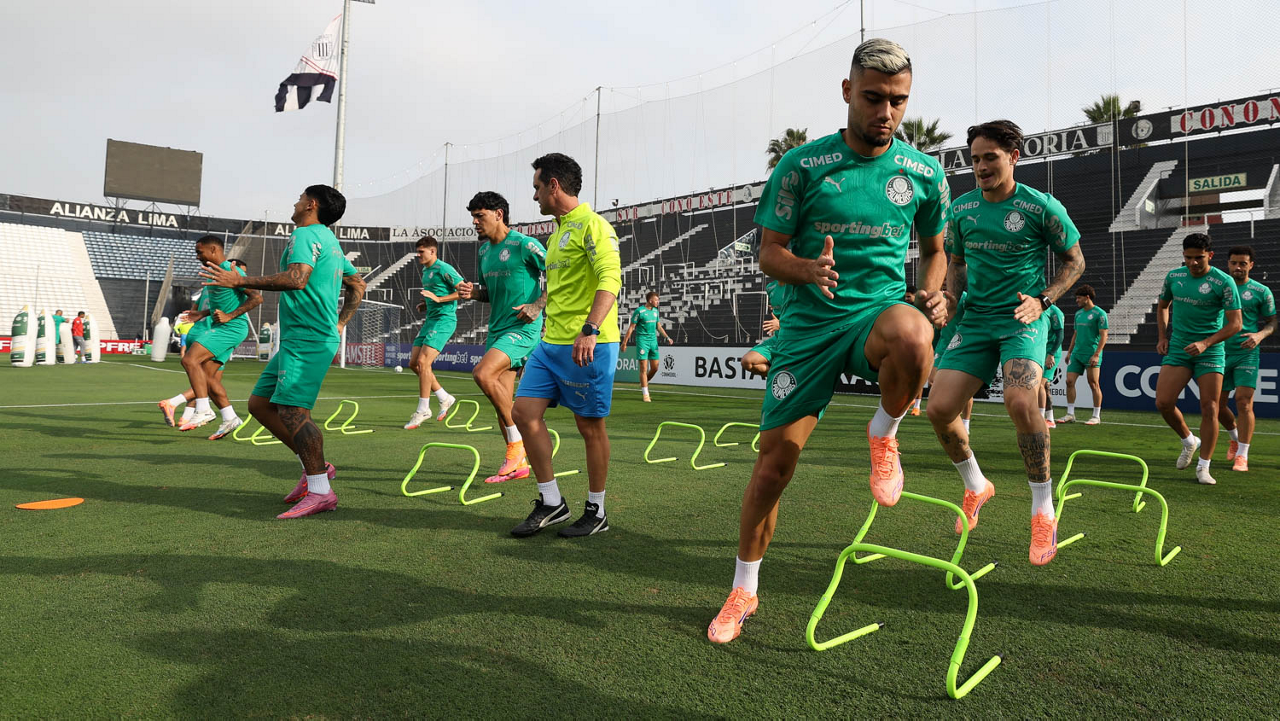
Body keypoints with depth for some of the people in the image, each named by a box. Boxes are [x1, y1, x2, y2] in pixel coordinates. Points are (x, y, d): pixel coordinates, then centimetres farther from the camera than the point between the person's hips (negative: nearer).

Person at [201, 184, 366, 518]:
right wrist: (339, 324, 26)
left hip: (307, 340, -10)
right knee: (259, 403, 11)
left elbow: (296, 279, -25)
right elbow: (358, 284, 29)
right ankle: (315, 467, 13)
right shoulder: (329, 241, 22)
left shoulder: (305, 234, -8)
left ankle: (320, 492, -15)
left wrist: (239, 281, -18)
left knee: (291, 410, -17)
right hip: (296, 340, 10)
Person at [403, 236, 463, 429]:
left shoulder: (443, 269, -11)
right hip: (430, 320, 10)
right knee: (413, 363, 7)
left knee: (423, 362, -16)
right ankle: (445, 398, 19)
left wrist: (439, 299, -20)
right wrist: (425, 304, 10)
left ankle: (423, 410, -5)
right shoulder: (425, 271, 17)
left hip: (444, 320, -10)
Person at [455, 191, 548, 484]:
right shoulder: (484, 250, 14)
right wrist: (473, 292, 3)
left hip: (524, 328, -8)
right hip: (497, 329, 8)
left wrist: (538, 306, -17)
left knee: (483, 374, -26)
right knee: (502, 398, 6)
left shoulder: (524, 245, -10)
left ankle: (517, 442, -10)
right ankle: (517, 463, 17)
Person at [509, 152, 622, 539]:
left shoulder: (592, 224, -9)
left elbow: (610, 279, -22)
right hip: (550, 342, 9)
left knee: (590, 426, 1)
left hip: (588, 345, -9)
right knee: (524, 411, 1)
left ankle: (596, 512, 17)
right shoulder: (558, 231, 19)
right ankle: (551, 503, 12)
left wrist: (590, 331, -32)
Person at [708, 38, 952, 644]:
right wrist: (809, 269, -23)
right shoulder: (801, 165, -3)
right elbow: (769, 254, -1)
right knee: (775, 460, 0)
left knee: (911, 337, -39)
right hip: (809, 324, 0)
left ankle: (884, 434, -5)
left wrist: (931, 294, -4)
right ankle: (744, 590, 21)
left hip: (879, 309, 1)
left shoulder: (924, 172, 4)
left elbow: (934, 249, 18)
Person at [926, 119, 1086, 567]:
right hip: (975, 322, 5)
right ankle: (975, 486, 20)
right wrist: (954, 300, 2)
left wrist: (1043, 300, -11)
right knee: (939, 408, -8)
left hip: (1023, 321, -4)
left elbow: (1074, 261, 4)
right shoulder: (961, 209, 6)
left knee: (1021, 402, -28)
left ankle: (1043, 511, -9)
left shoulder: (1042, 207, -6)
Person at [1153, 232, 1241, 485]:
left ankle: (1203, 467, 7)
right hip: (1177, 349, 3)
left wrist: (1205, 343, -22)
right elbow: (1162, 306, 20)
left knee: (1209, 408, -4)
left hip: (1210, 351, -3)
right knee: (1163, 403, -8)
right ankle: (1189, 441, 21)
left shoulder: (1223, 281, -9)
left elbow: (1235, 323, -11)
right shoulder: (1174, 276, 3)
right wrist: (1163, 337, 9)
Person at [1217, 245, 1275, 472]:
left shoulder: (1261, 291, 1)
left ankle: (1242, 456, -3)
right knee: (1217, 404, 4)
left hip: (1246, 354, -3)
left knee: (1243, 401, -11)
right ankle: (1236, 438, 33)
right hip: (1220, 353, 3)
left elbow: (1272, 323, 5)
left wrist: (1260, 335, -15)